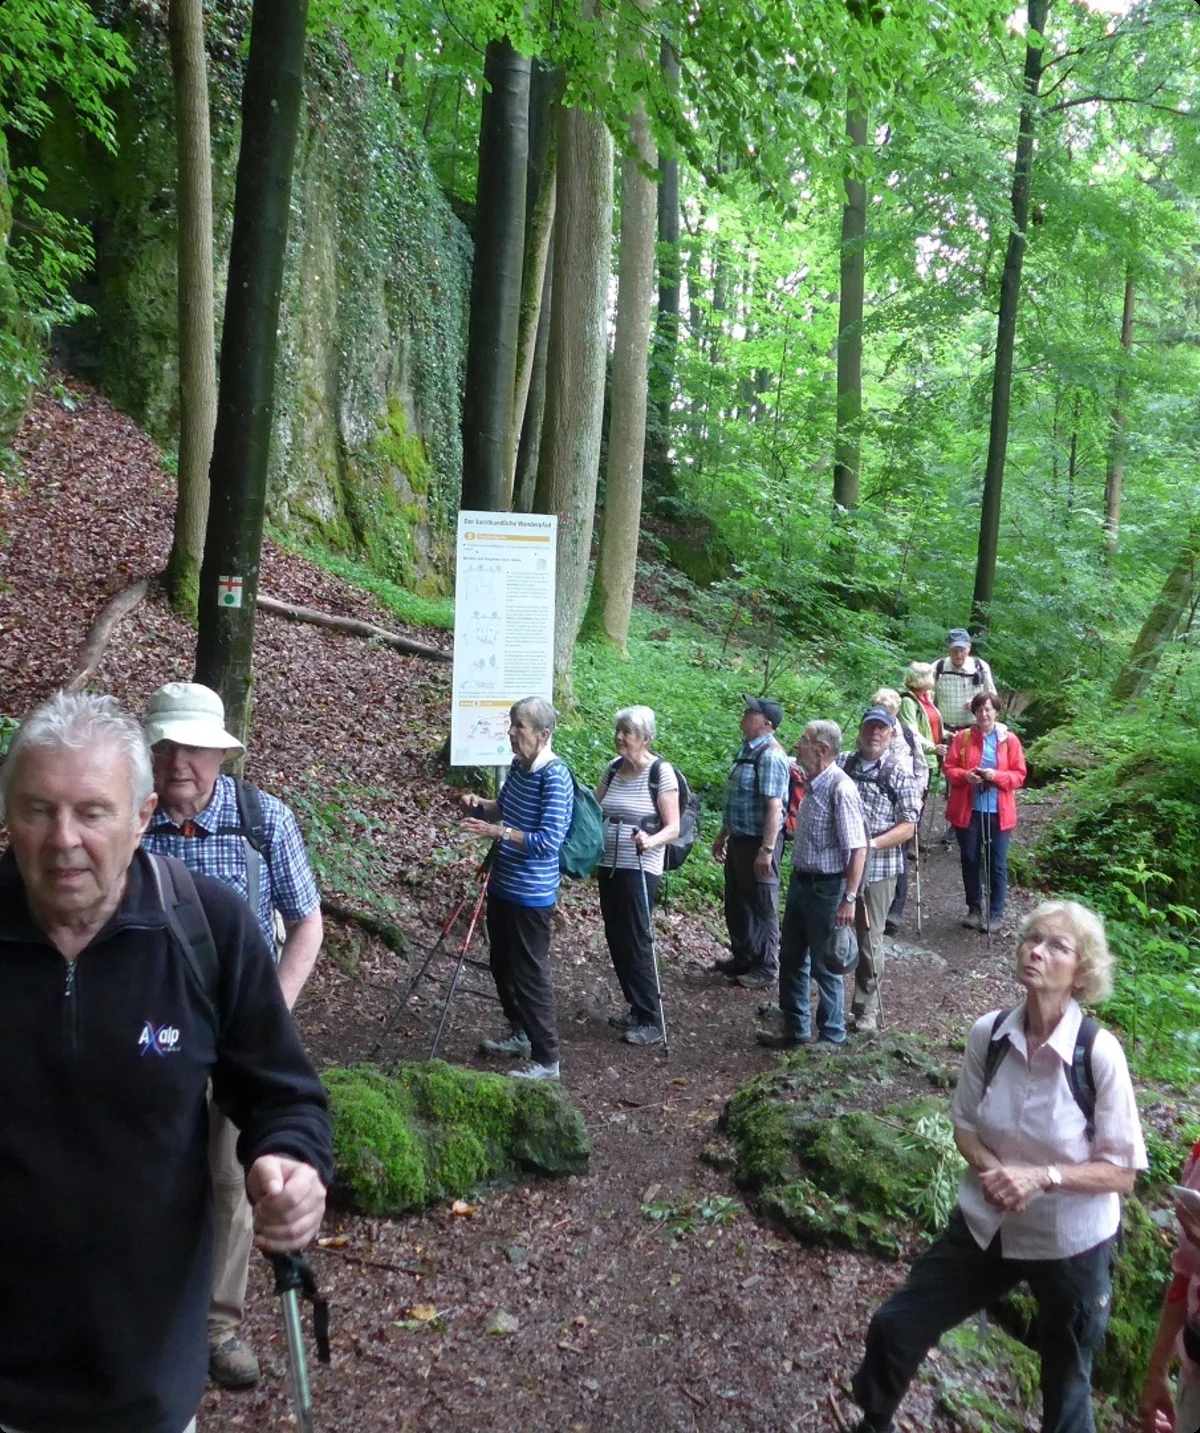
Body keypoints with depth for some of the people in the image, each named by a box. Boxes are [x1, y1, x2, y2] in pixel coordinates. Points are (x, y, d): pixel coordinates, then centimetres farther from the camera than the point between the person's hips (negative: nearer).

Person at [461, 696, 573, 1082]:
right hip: (502, 886, 9)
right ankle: (519, 1032, 41)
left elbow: (548, 840, -26)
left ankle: (546, 1060, 11)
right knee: (502, 966, 21)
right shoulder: (519, 765, 4)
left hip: (530, 895, -9)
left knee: (530, 975, -1)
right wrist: (482, 805, 1)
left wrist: (497, 831, -29)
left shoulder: (554, 777, -21)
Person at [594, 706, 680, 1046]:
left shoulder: (661, 772, -11)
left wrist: (651, 841, -32)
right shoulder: (612, 769, 7)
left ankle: (651, 1022, 3)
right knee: (616, 941, 11)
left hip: (639, 870, -7)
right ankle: (637, 1010, 24)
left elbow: (673, 828, -14)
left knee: (635, 942, -6)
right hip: (609, 866, 7)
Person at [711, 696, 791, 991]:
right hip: (739, 839, 9)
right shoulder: (747, 748, 8)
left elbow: (774, 807, -25)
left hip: (758, 842, -9)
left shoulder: (770, 756, -21)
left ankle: (765, 969, 20)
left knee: (761, 907, 5)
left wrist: (767, 851, -26)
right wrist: (723, 835, 21)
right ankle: (742, 958, 36)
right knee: (736, 903, 20)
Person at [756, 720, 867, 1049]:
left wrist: (849, 899, -24)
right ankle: (794, 1028, 33)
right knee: (791, 958, 18)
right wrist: (797, 879, 17)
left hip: (826, 888, -9)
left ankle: (832, 1037, 23)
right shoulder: (811, 783, 5)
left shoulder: (841, 788, -21)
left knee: (825, 966, 6)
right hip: (800, 882, 9)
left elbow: (858, 849, -23)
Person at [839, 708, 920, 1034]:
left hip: (877, 869, -3)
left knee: (869, 939, 5)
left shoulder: (900, 774, -4)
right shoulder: (842, 763, 5)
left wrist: (871, 844, -19)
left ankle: (867, 1008, 19)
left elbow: (907, 827, -7)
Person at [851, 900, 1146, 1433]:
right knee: (893, 1326, 11)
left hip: (1071, 1244, -3)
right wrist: (993, 1170, -19)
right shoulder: (988, 1033, -13)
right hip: (986, 1224, 4)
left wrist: (1043, 1177, -28)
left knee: (1066, 1384, 20)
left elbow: (1121, 1173, -15)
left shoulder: (1100, 1053, -24)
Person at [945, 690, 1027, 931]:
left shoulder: (1010, 739, -1)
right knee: (970, 860, 10)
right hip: (968, 809, 1)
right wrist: (965, 775, -18)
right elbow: (949, 768, 3)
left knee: (997, 863, 4)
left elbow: (1019, 774, -1)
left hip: (999, 811, -1)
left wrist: (997, 776, -18)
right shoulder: (963, 737, 1)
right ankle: (974, 909, 24)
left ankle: (996, 913, 15)